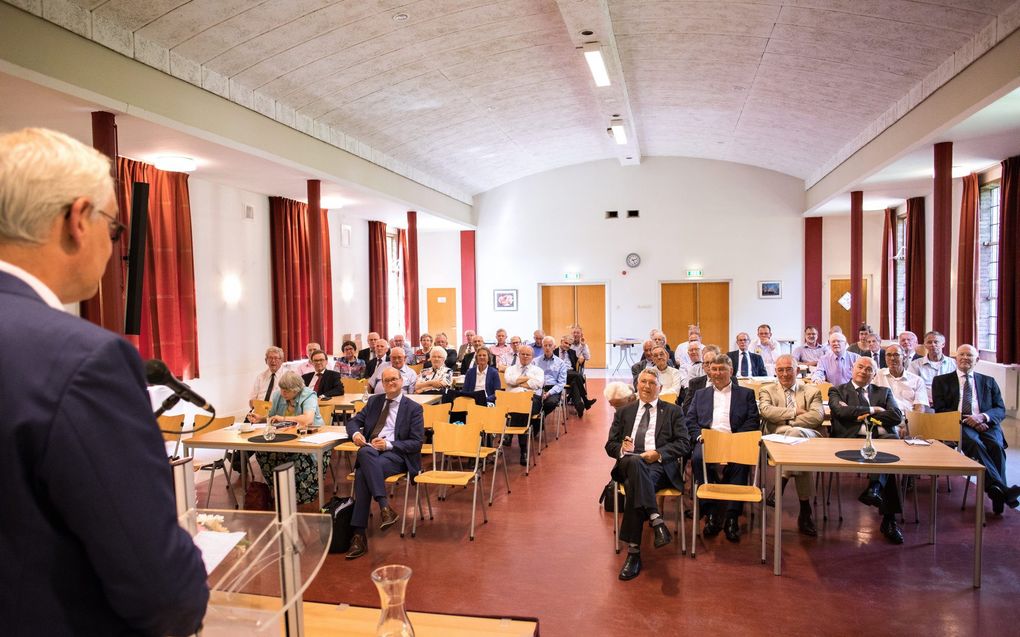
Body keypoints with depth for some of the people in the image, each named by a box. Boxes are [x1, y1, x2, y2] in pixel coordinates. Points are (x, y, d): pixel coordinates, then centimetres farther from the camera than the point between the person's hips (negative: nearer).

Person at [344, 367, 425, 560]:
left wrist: (388, 444, -15)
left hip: (396, 455, -3)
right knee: (365, 451, -35)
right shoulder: (374, 401, 19)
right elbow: (353, 421, 20)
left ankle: (358, 535, -28)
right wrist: (355, 433, -6)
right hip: (370, 451, 4)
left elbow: (417, 443, -1)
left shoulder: (414, 408, 5)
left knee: (362, 473, -32)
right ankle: (385, 508, -39)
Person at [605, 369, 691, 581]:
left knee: (633, 486, -36)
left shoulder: (672, 411, 18)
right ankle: (657, 522, -41)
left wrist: (658, 453, -12)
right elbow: (610, 445, 17)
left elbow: (684, 444, 6)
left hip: (660, 465, -2)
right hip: (629, 464, 2)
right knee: (634, 462, -38)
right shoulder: (623, 412, 24)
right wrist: (621, 448, -9)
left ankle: (634, 552, -34)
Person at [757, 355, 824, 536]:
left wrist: (788, 422, -8)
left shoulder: (812, 391, 22)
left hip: (809, 438, 1)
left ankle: (781, 485, -24)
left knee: (795, 433, -37)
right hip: (778, 439, 0)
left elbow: (818, 416, 1)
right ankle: (805, 511, -25)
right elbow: (766, 411, -2)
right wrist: (794, 412, -3)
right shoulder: (767, 390, 21)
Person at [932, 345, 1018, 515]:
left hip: (985, 424, 2)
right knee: (975, 443, -35)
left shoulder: (989, 382, 24)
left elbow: (1001, 410, 13)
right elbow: (939, 410, 5)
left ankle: (998, 494, -32)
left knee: (996, 445, -31)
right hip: (957, 424, -2)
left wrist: (983, 416, -10)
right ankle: (1002, 489, -41)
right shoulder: (941, 381, 17)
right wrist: (965, 419, -10)